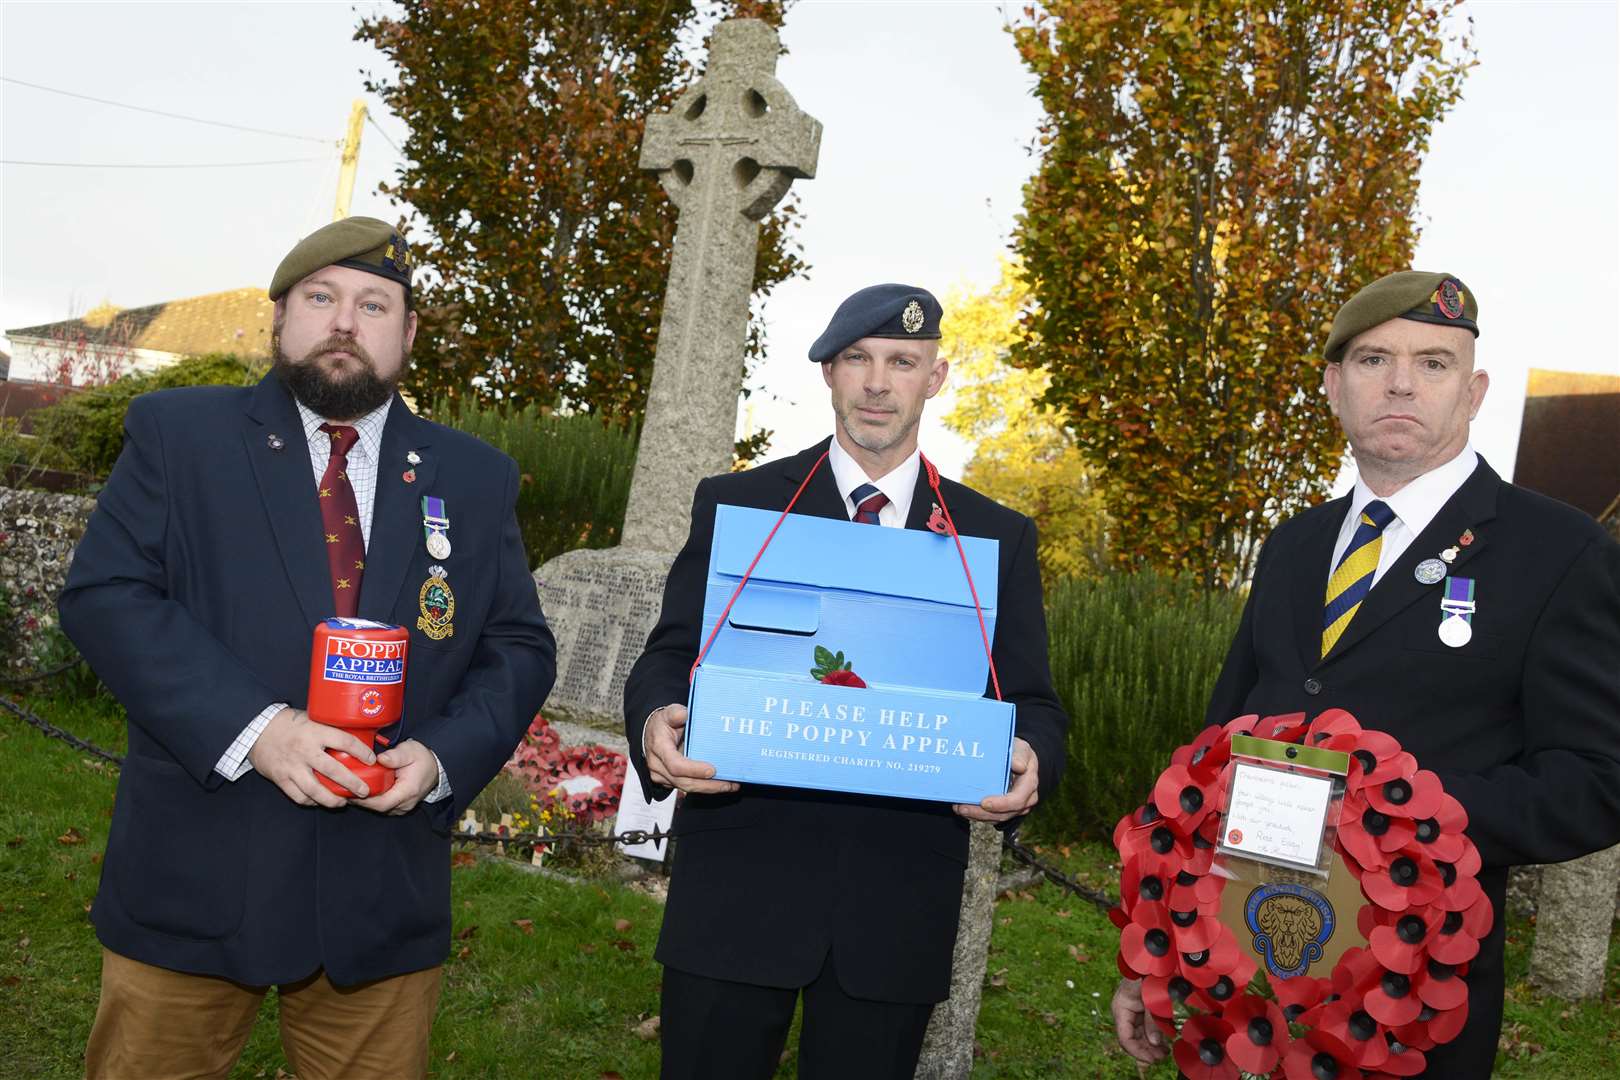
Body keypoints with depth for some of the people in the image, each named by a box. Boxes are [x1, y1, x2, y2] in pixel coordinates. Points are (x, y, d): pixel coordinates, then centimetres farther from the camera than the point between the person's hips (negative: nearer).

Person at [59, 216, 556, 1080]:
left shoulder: (474, 481, 9)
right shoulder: (177, 433, 2)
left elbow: (519, 648, 9)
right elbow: (103, 596, -7)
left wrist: (442, 755, -10)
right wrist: (253, 728, -19)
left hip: (383, 903, 2)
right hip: (194, 882, -2)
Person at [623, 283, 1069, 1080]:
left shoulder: (998, 537, 9)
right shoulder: (735, 504, 7)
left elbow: (1032, 702, 7)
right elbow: (671, 655, 4)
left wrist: (1028, 762, -16)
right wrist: (657, 721, -19)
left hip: (897, 907, 1)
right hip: (738, 885, -1)